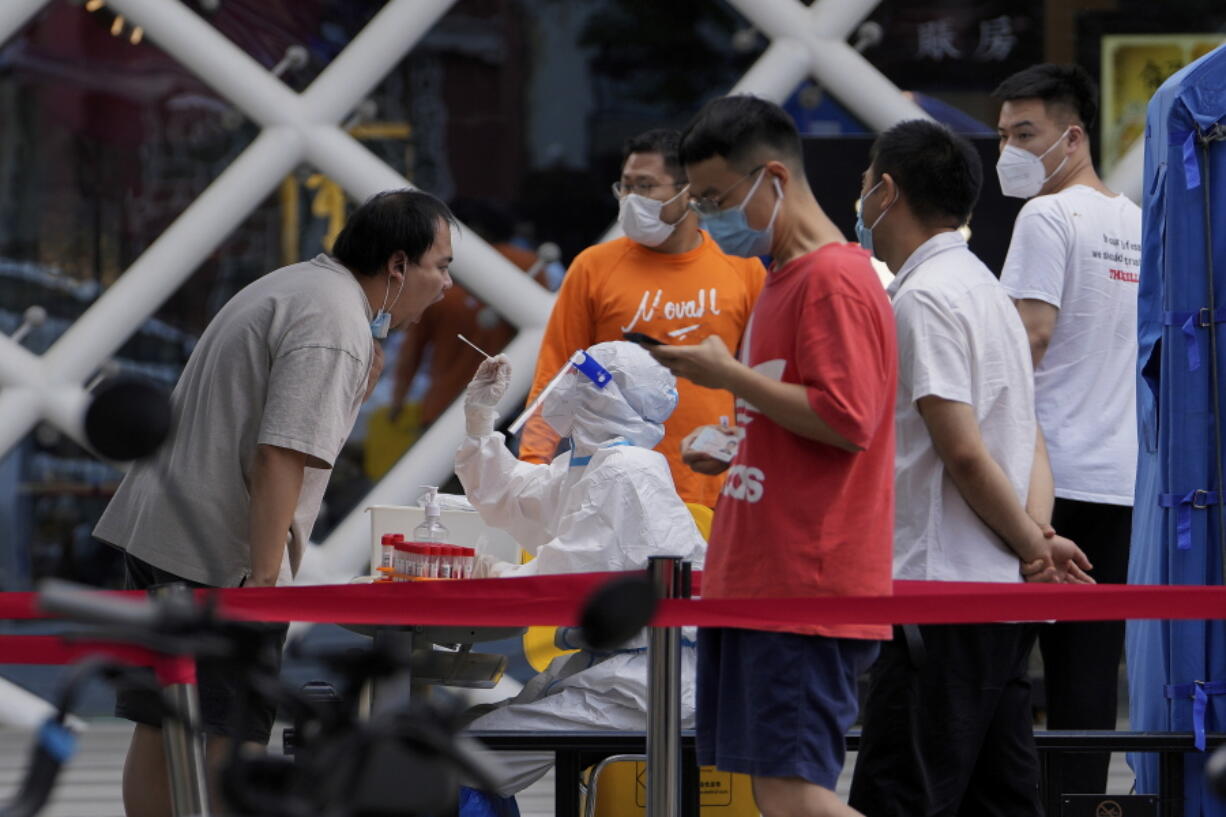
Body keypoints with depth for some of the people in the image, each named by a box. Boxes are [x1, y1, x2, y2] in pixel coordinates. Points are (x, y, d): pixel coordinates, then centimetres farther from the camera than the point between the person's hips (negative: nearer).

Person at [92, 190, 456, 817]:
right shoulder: (337, 325, -14)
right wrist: (264, 574, -23)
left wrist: (362, 381, 19)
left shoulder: (294, 285, 19)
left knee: (159, 728, 11)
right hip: (217, 553, -10)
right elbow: (281, 454, -23)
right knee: (232, 737, -9)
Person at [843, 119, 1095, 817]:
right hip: (1004, 595, 10)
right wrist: (1037, 536, 2)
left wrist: (1032, 548, -7)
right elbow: (1031, 443, 17)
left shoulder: (922, 298, -12)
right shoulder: (987, 288, 20)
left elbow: (965, 452, -18)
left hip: (941, 590, -10)